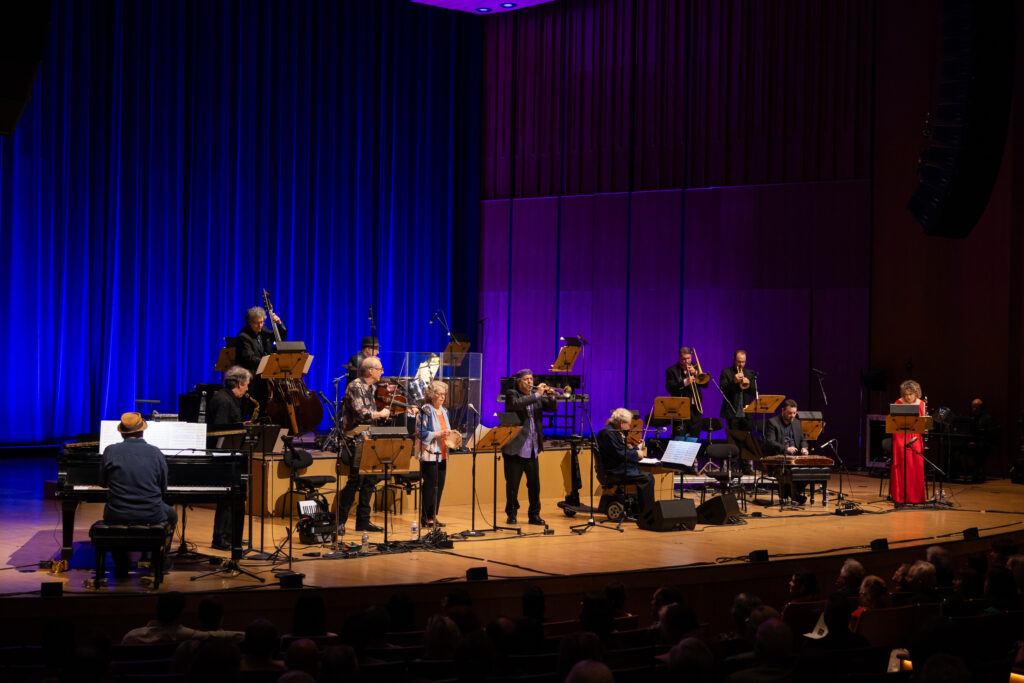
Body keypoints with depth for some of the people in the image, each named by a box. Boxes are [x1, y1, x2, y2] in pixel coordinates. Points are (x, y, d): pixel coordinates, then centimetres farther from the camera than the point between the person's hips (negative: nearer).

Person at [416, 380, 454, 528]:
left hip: (442, 454, 8)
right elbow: (421, 433, -15)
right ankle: (427, 517, 1)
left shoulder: (444, 411, 15)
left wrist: (451, 434, 1)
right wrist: (439, 433, -22)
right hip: (429, 454, -8)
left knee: (440, 485, 7)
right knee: (430, 486, -6)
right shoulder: (425, 411, -9)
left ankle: (433, 515, 14)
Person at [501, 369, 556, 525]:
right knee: (512, 485, 4)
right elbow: (517, 404, -25)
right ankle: (511, 514, 17)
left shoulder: (537, 396, 12)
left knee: (534, 484, 6)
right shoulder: (512, 395, -4)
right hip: (515, 449, -4)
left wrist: (549, 395, -13)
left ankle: (534, 515, 15)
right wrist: (537, 395, -24)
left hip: (532, 450, 4)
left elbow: (553, 408, 5)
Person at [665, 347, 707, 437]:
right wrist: (684, 382, -24)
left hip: (695, 409, 4)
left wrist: (695, 373, -10)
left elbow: (705, 384, 3)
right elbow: (669, 388, -13)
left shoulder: (695, 368, 13)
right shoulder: (672, 370, 0)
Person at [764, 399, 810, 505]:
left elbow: (802, 440, 25)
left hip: (795, 456, 6)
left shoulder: (796, 422, 19)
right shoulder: (772, 422, -2)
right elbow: (770, 442, -12)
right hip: (778, 456, -6)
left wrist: (803, 448, -1)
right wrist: (786, 449, -27)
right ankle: (795, 496, -20)